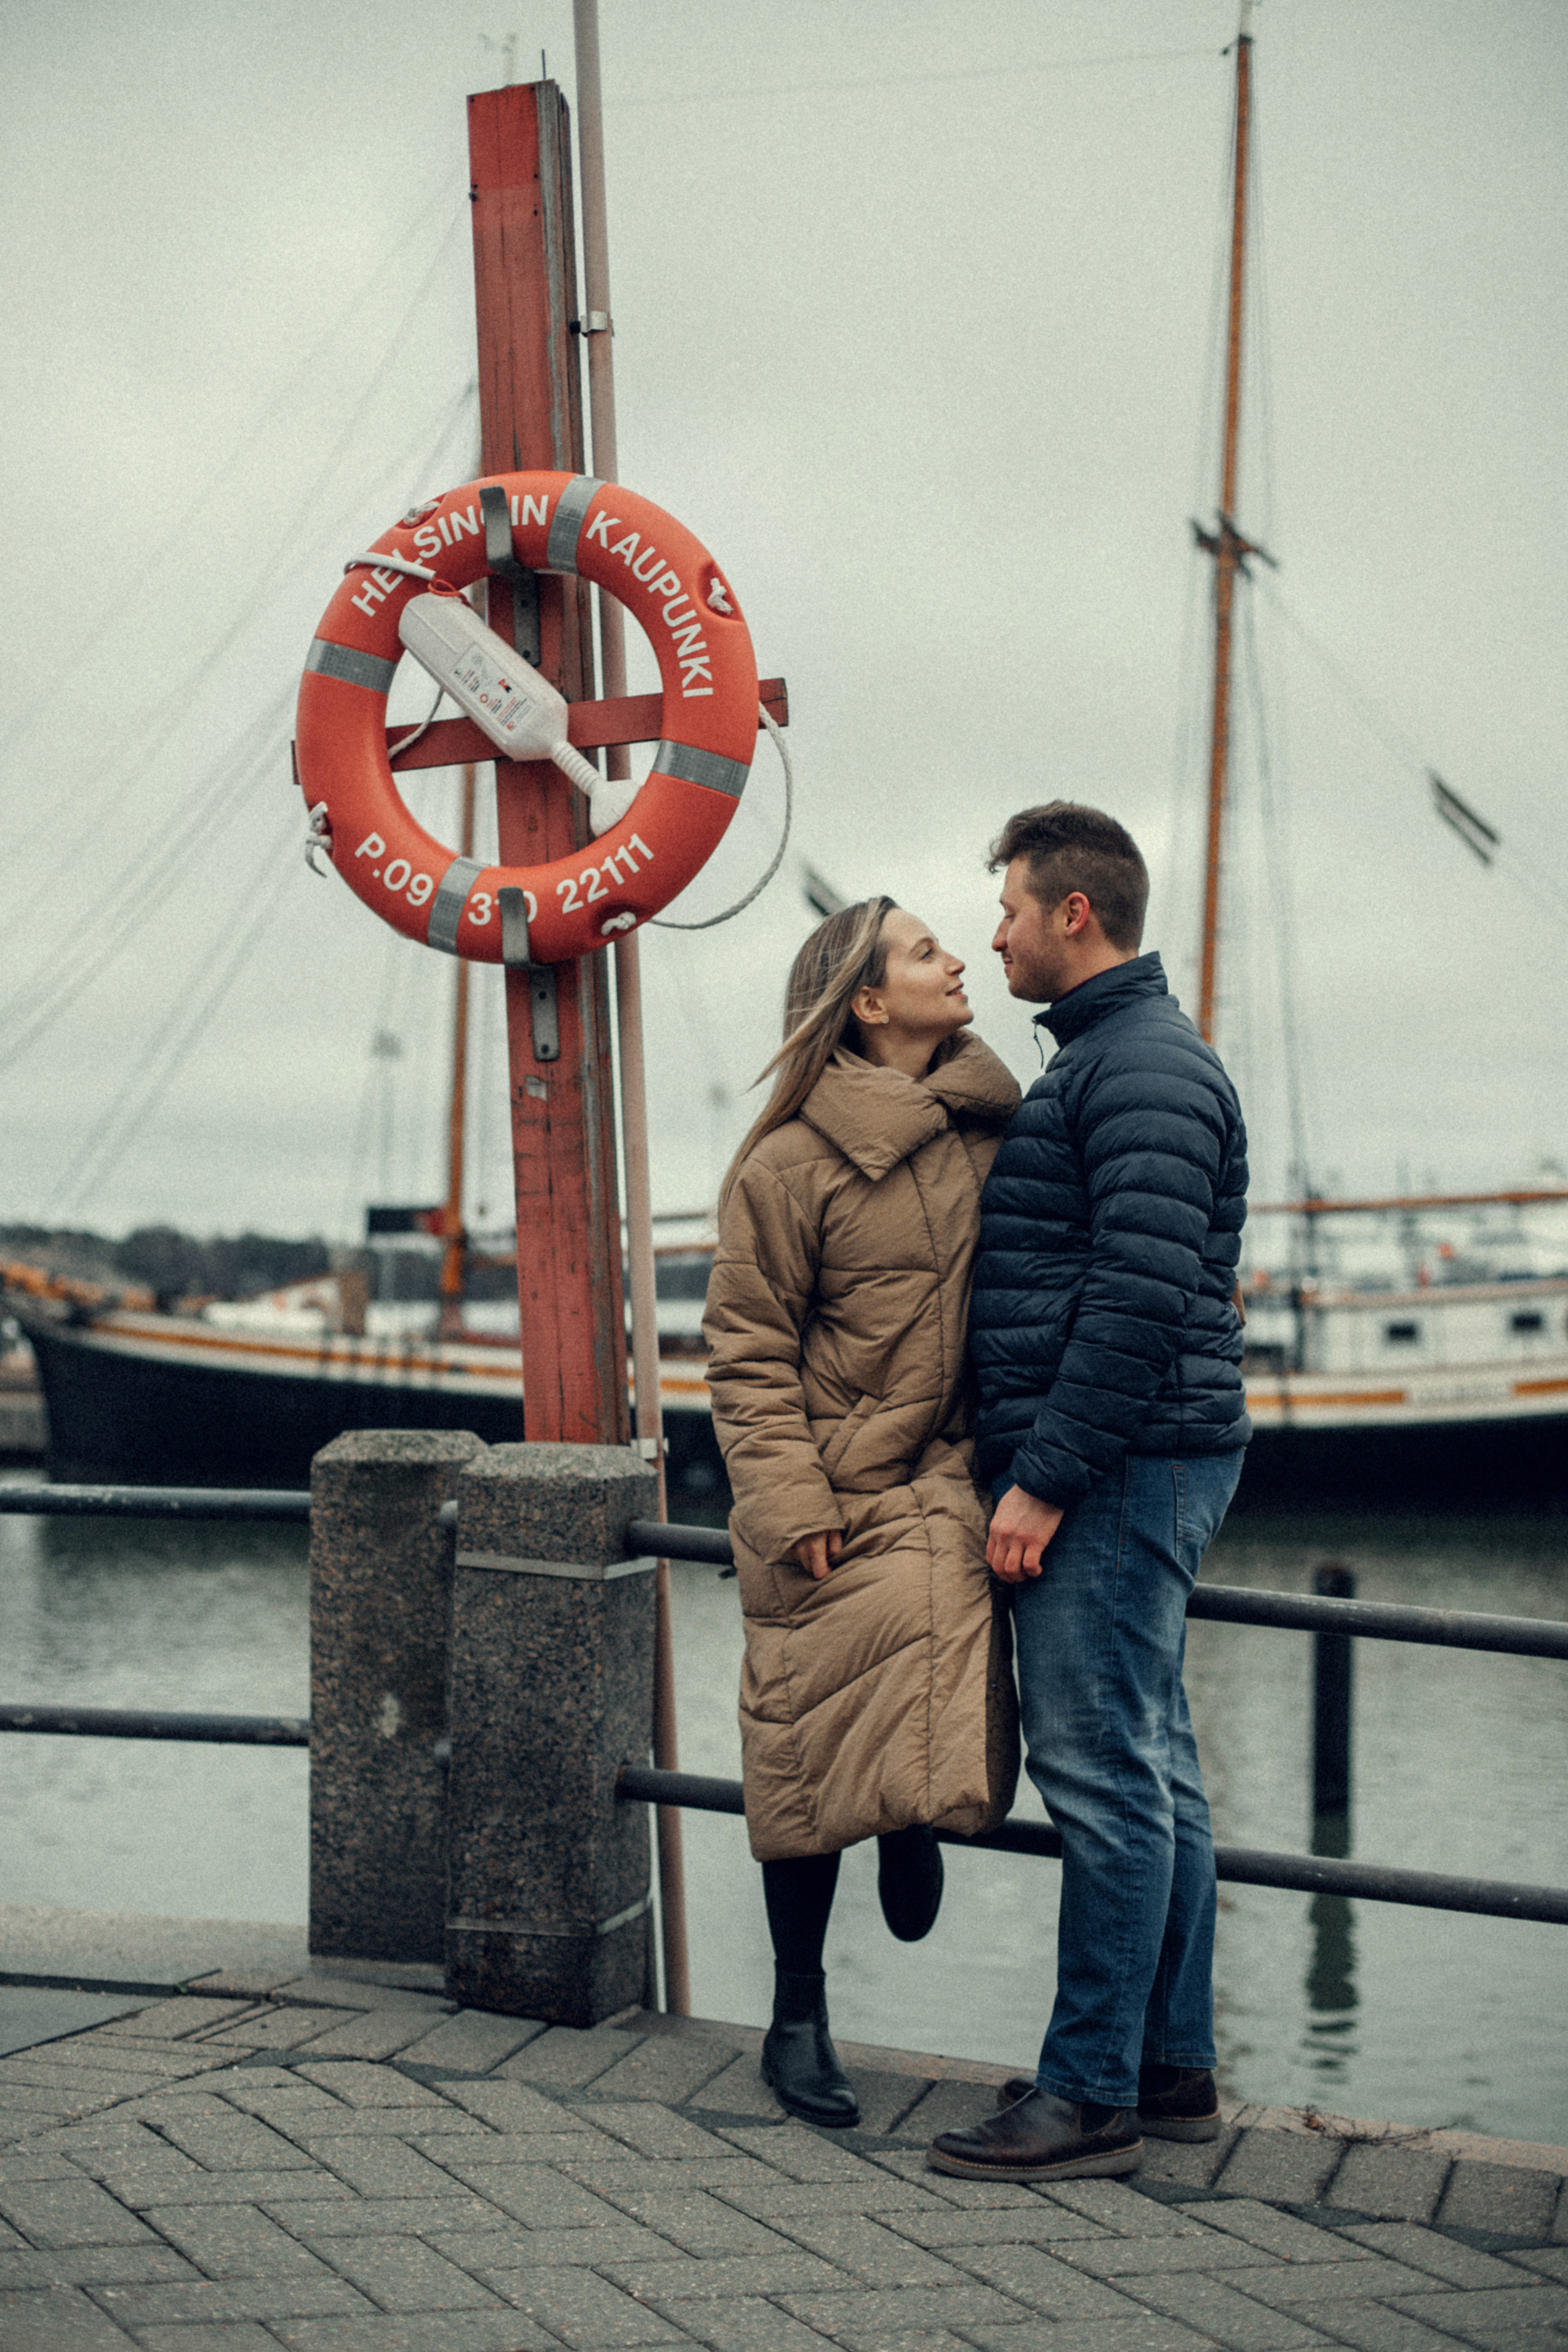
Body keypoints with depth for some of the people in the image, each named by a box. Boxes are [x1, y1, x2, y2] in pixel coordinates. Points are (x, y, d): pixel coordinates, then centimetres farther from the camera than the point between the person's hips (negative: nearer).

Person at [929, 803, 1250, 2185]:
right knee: (1151, 1765, 13)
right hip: (1134, 1469, 11)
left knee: (1102, 1772, -7)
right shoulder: (1121, 1056, 20)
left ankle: (1092, 2092, -2)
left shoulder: (1141, 1065, -13)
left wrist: (1045, 1480, -21)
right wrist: (1043, 1467, 20)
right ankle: (1175, 2066, 20)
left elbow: (1141, 1296, -22)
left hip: (1120, 1464, -11)